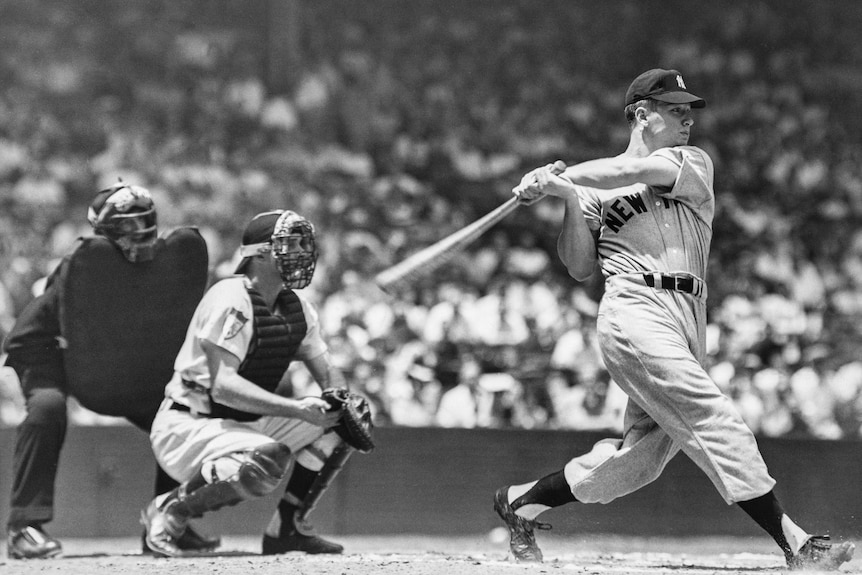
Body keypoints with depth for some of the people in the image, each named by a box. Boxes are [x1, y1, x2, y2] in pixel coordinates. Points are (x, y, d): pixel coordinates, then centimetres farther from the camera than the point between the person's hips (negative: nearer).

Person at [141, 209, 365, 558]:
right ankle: (170, 510, -15)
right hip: (188, 426, -9)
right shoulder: (231, 300, -20)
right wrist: (296, 408, -36)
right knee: (269, 460, -36)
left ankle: (288, 527, 7)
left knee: (341, 424, -1)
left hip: (247, 424, 9)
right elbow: (222, 385, -29)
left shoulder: (297, 308, 7)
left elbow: (328, 373, 9)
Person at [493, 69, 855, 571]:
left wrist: (563, 180, -9)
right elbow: (580, 268, 7)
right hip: (636, 313, -5)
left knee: (643, 454, 7)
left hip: (688, 318, 5)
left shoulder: (693, 163, 14)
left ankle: (522, 501, 23)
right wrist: (570, 200, -6)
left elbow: (637, 171, -7)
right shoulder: (596, 190, 10)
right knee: (718, 422, -16)